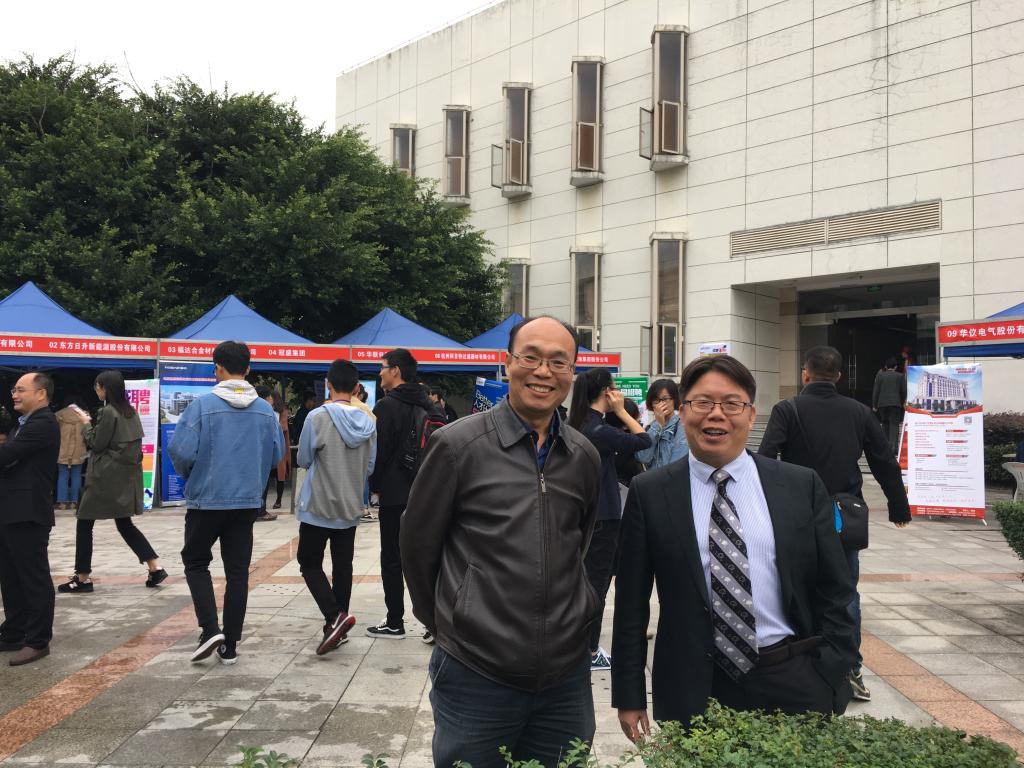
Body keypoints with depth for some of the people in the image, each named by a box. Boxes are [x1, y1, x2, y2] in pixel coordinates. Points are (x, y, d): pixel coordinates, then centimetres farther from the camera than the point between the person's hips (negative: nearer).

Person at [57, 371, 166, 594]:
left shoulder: (108, 412, -14)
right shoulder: (130, 411, 11)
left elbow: (96, 444, -10)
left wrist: (86, 423, 3)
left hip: (106, 477, -8)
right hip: (126, 475, 8)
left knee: (84, 524, 3)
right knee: (125, 524, 14)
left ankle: (82, 578, 7)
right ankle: (155, 567, 5)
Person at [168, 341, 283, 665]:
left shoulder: (202, 404, -12)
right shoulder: (265, 410, -1)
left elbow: (180, 450, -15)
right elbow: (277, 455, 5)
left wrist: (189, 474, 7)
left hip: (206, 500, -3)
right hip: (248, 502, 3)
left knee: (196, 563, 16)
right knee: (238, 571, 11)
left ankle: (210, 629, 0)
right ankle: (230, 645, 14)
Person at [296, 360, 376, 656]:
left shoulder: (318, 417, -15)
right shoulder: (368, 422, -1)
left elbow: (304, 460, -4)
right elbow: (370, 467, 7)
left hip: (319, 506, -4)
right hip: (351, 508, 4)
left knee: (310, 563, 7)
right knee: (342, 567, 12)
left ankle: (335, 616, -11)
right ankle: (338, 623, 19)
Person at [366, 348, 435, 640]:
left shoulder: (387, 406, -13)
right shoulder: (428, 405, 10)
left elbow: (378, 451, -14)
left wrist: (373, 485, 0)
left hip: (394, 494, -7)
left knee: (392, 559, 2)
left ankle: (395, 622, 8)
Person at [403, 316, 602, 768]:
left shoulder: (585, 457, 4)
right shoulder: (458, 445, -10)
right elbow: (417, 545, -1)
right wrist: (446, 622, 8)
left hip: (567, 676, 4)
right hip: (475, 675, -4)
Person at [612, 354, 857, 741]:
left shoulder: (802, 486, 1)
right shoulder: (649, 493, -2)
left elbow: (833, 591, 5)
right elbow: (631, 603, 1)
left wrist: (832, 683, 1)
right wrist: (629, 695, 1)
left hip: (793, 685, 1)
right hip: (693, 691, -1)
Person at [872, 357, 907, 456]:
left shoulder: (879, 375, 4)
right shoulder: (900, 376, 2)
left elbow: (875, 391, 2)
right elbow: (904, 391, 1)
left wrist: (874, 405, 7)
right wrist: (902, 402, 17)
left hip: (882, 404, 2)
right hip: (895, 403, -2)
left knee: (885, 424, 13)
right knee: (894, 425, -4)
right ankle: (893, 447, -15)